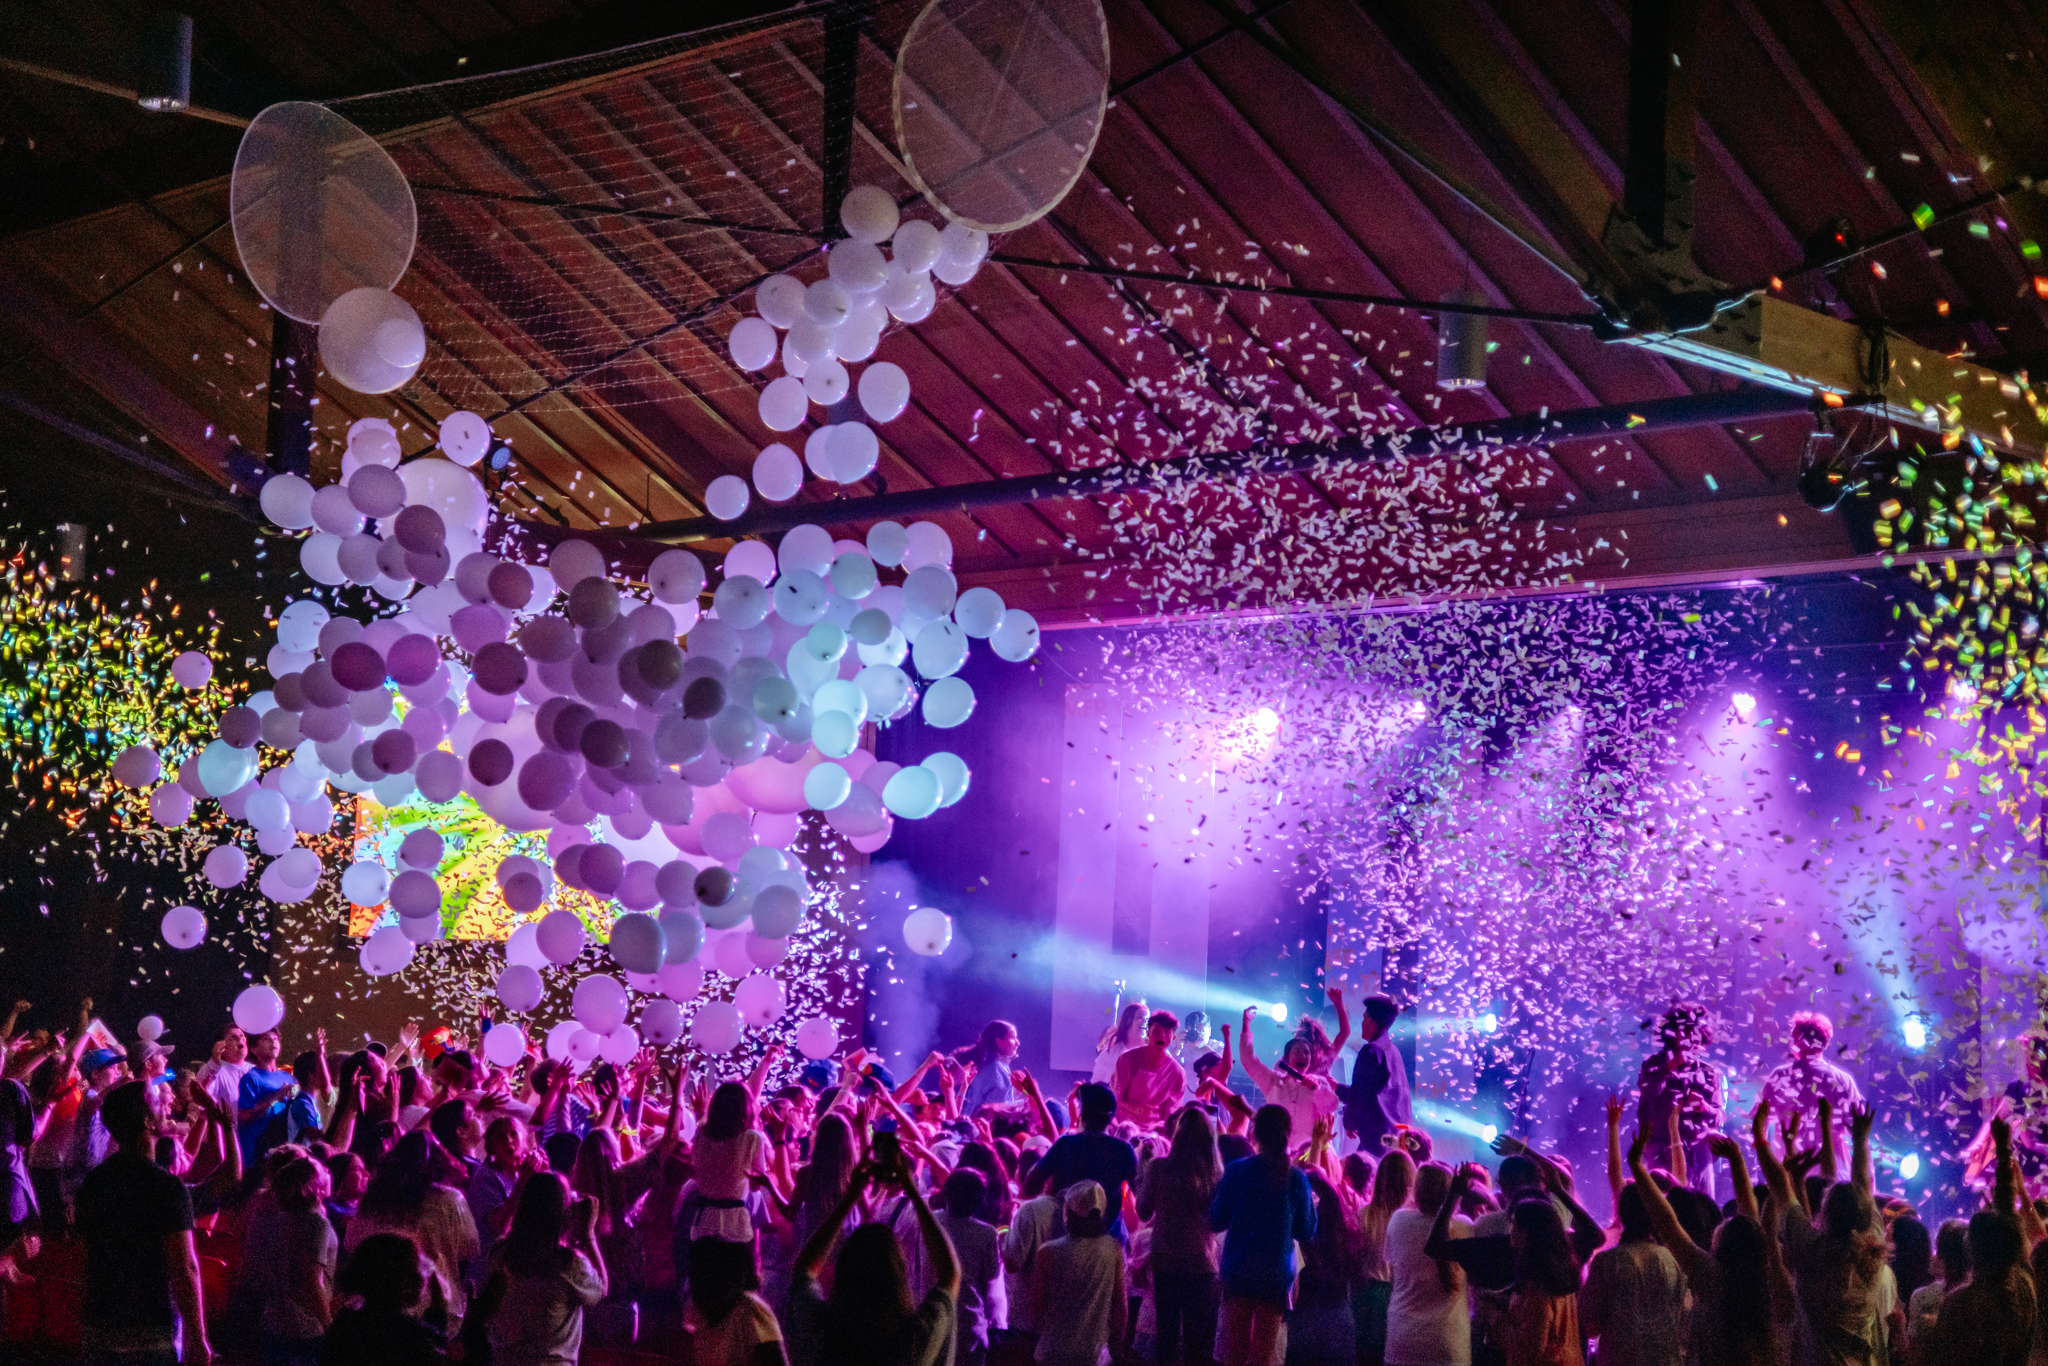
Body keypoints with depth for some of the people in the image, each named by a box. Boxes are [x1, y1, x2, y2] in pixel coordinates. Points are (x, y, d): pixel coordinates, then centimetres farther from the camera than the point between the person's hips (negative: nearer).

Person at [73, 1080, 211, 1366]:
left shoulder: (92, 1182, 6)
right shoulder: (167, 1188, -15)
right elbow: (184, 1270, -17)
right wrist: (197, 1339, -14)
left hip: (98, 1329, 6)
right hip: (151, 1334, -6)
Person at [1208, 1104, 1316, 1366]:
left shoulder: (1237, 1171, -8)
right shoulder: (1297, 1178, -5)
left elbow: (1216, 1222, -3)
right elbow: (1306, 1232, 3)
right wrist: (1311, 1203, 20)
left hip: (1237, 1272, 0)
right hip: (1277, 1274, 0)